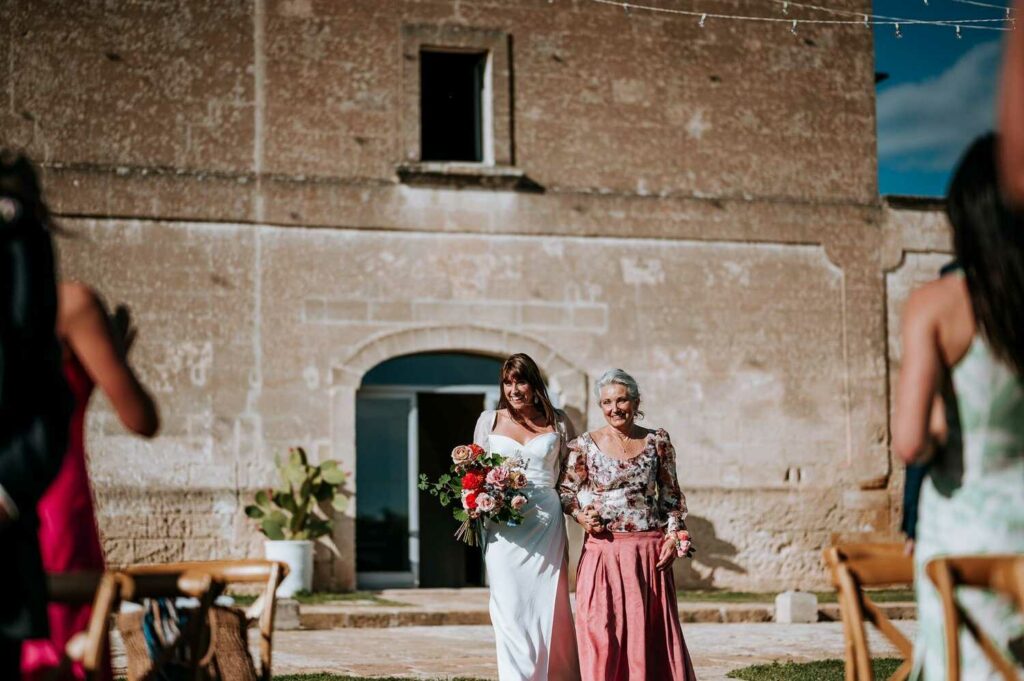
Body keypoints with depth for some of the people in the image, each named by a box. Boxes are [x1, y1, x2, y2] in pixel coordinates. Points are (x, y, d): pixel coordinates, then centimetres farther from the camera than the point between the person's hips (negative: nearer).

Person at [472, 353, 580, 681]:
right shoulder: (489, 421, 8)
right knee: (511, 608, -2)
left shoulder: (557, 423, 7)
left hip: (546, 523, 0)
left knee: (546, 605, -2)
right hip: (503, 527, 0)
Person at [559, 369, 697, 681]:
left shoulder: (658, 442, 5)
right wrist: (581, 516, -10)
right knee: (602, 630, -2)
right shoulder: (585, 445, 1)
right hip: (603, 549, -1)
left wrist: (674, 537, 0)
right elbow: (565, 490, 7)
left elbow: (671, 496, 9)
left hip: (650, 552, 1)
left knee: (651, 631, 3)